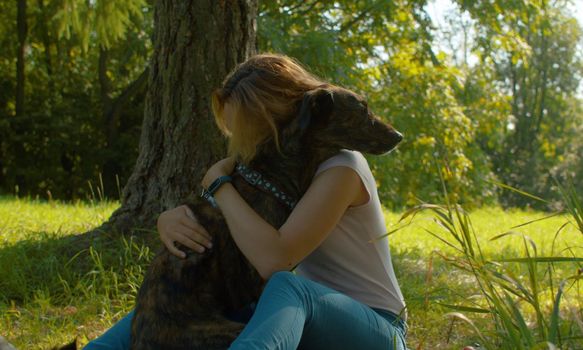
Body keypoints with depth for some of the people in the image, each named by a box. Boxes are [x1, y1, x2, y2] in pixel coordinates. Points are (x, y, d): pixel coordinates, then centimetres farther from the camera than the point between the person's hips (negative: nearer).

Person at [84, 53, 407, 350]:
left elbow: (273, 261, -34)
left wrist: (218, 180, -22)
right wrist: (168, 220, -22)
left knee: (288, 289, -42)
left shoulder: (340, 167, -22)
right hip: (312, 321, 8)